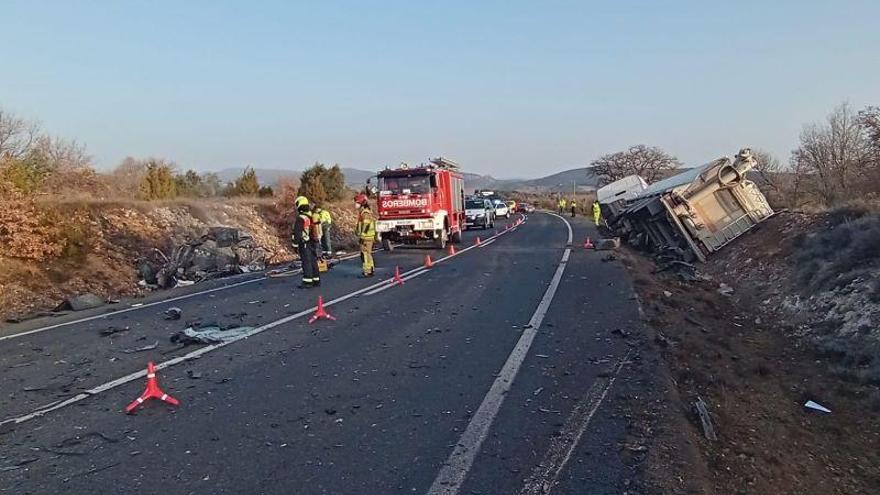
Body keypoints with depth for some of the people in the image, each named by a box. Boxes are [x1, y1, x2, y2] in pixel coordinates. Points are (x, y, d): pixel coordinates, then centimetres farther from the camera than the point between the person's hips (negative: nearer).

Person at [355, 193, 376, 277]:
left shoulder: (365, 212, -16)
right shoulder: (363, 212, 17)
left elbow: (366, 226, -22)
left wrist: (361, 236, -23)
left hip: (366, 237, -11)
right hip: (367, 237, 11)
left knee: (365, 254, -9)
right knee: (367, 254, 17)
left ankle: (367, 272, -7)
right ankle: (371, 270, 25)